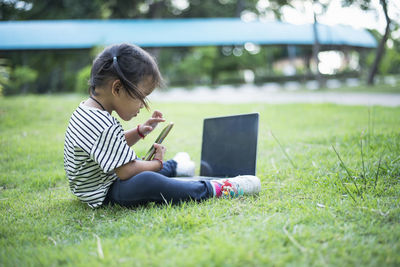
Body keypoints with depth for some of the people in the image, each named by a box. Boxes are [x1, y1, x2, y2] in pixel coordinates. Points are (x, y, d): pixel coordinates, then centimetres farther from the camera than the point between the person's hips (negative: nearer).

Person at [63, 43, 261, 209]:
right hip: (104, 196, -12)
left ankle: (175, 166, 61)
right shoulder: (102, 125, -29)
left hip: (90, 186, 12)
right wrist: (157, 162, -11)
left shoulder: (87, 109, 5)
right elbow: (126, 171, -28)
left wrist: (139, 132, 7)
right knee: (147, 182, -36)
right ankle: (214, 190, -28)